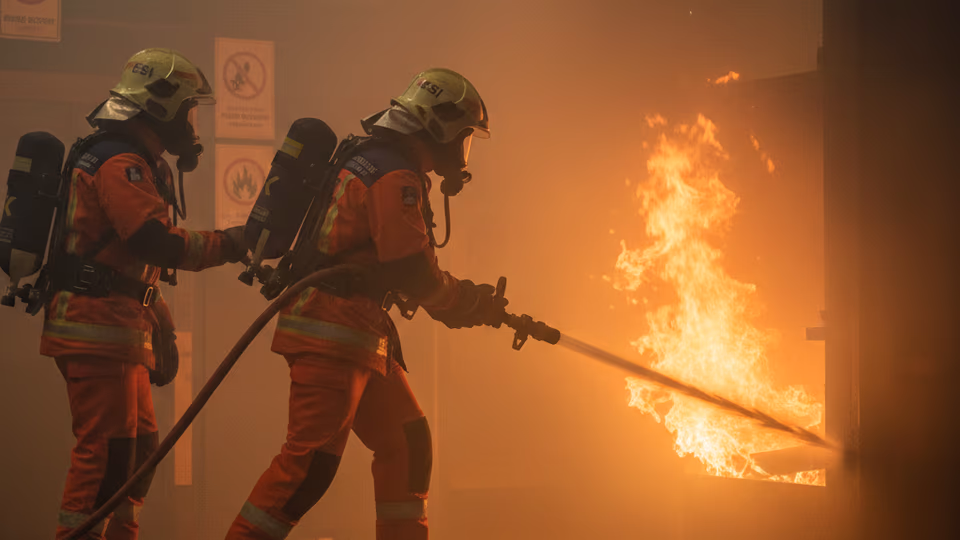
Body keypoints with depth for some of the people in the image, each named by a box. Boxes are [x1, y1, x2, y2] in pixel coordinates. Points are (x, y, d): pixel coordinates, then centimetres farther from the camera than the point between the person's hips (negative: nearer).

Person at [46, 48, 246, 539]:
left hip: (116, 329, 11)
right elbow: (156, 241, -24)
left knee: (139, 444, 15)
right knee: (107, 449, -11)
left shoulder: (132, 162, 21)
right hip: (98, 328, -11)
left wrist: (159, 328, 25)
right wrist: (229, 244, -16)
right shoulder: (121, 164, -13)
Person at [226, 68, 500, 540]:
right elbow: (413, 272, -18)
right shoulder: (397, 178, -14)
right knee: (313, 458, -12)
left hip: (357, 336, 11)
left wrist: (468, 303, 18)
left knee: (406, 442, 13)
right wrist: (472, 303, -1)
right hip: (331, 332, -11)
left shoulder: (371, 162, 19)